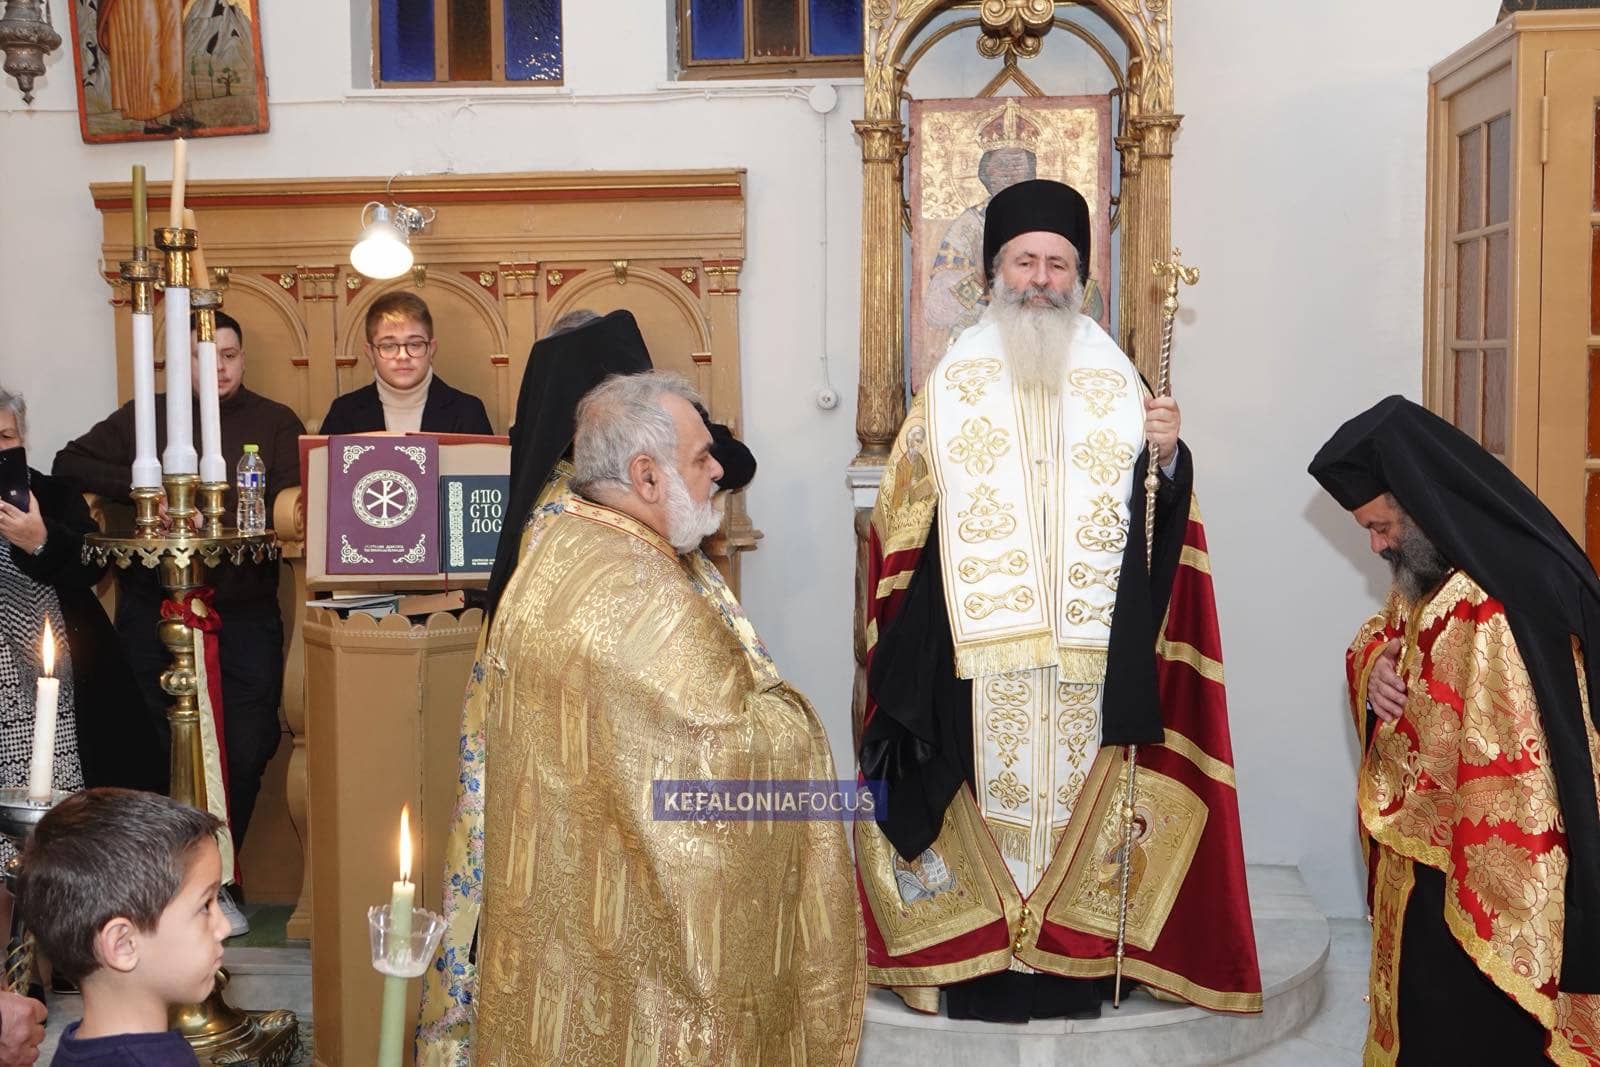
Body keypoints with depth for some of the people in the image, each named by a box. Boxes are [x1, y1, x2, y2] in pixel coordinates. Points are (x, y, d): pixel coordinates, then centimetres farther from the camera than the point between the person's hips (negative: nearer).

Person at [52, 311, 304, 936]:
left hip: (244, 609, -1)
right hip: (152, 608, 1)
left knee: (247, 749, -4)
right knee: (151, 749, 1)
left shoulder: (275, 424, 7)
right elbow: (69, 465, 9)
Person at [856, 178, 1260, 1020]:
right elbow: (900, 532, 6)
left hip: (1090, 667, 1)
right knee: (988, 819, 2)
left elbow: (1157, 530, 3)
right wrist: (914, 467, -12)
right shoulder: (951, 389, 6)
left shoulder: (1117, 389, 9)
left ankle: (1070, 978, 19)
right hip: (976, 669, -1)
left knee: (1075, 820, 6)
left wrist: (1168, 458, -12)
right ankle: (982, 979, 15)